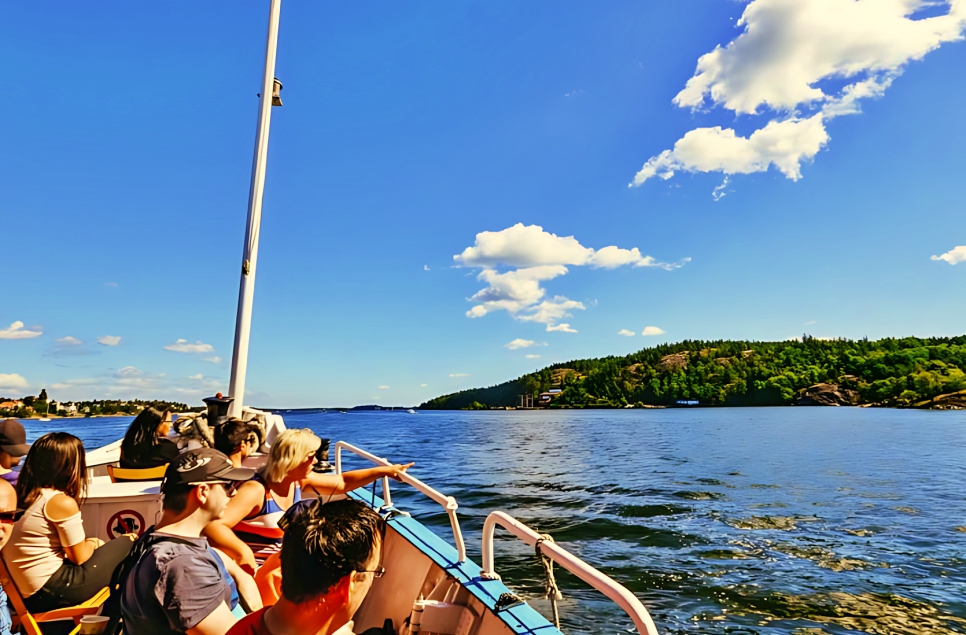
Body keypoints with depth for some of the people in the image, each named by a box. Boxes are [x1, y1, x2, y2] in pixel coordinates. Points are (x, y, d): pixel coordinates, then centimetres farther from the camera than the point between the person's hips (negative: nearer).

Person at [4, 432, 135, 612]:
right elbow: (79, 557, -10)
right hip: (51, 590, -9)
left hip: (24, 591, 9)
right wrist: (93, 543, 7)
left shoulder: (25, 493, 4)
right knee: (127, 544, 0)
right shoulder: (62, 502, -21)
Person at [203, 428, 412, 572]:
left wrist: (383, 470, 1)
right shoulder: (255, 490, -26)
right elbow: (213, 526, -37)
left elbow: (342, 482, 7)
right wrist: (243, 552, -53)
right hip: (254, 569, -8)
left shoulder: (300, 480, -4)